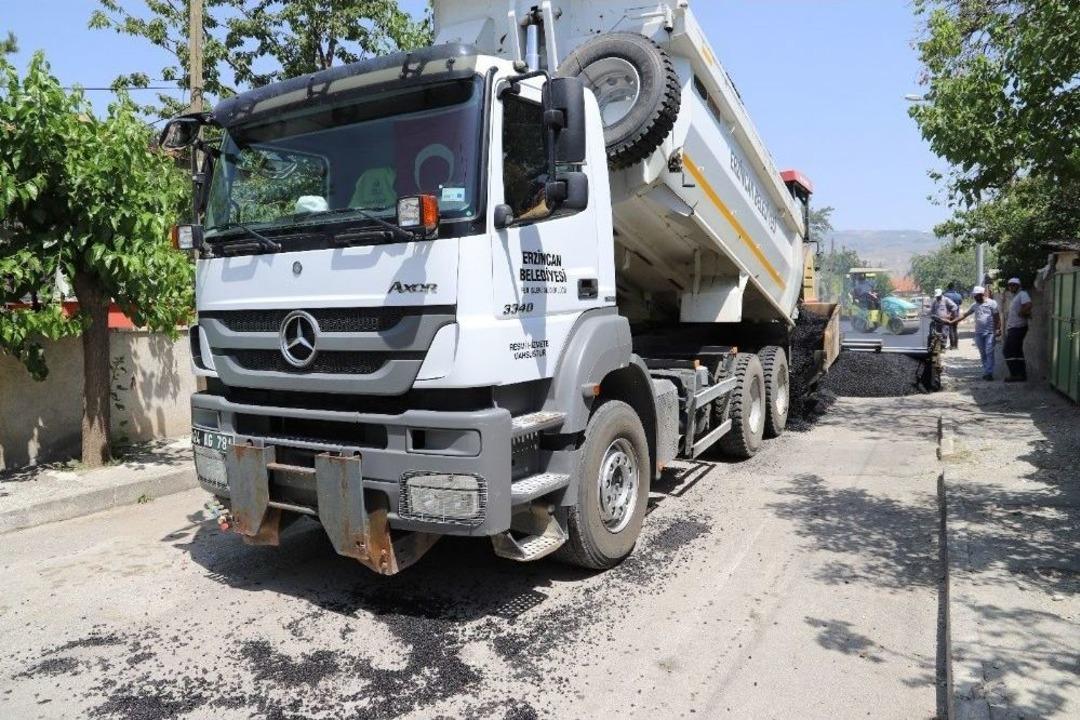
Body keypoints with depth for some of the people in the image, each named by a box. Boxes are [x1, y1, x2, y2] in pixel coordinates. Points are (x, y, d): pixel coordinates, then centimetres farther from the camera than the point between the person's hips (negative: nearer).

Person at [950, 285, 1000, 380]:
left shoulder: (992, 303, -2)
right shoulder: (974, 305, 12)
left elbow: (997, 317, -3)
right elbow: (965, 314, 15)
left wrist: (998, 329, -9)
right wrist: (954, 321, 9)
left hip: (990, 332, -5)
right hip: (979, 333, 5)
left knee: (989, 353, -9)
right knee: (982, 354, 7)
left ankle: (989, 372, -11)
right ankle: (985, 372, 13)